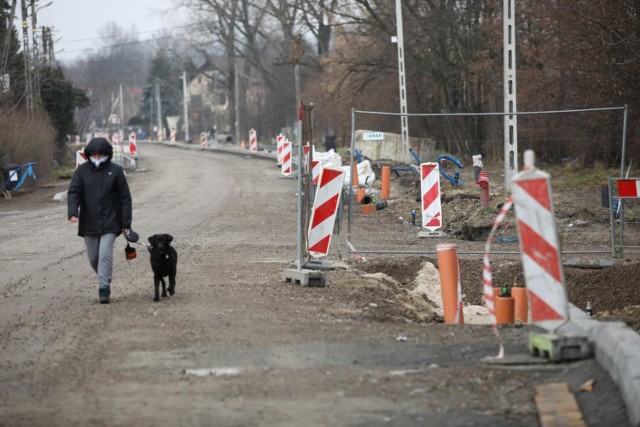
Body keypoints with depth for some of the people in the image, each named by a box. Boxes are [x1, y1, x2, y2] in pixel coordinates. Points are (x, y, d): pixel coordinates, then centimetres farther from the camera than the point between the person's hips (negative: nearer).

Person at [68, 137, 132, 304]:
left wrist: (126, 223, -4)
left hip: (110, 223, -3)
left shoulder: (115, 171, -2)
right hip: (89, 223, 3)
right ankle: (105, 279, 35)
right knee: (93, 257, 11)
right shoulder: (82, 170, 2)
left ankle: (104, 289, -13)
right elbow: (73, 192, -3)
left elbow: (125, 198, 0)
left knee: (105, 255, -13)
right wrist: (73, 212, -21)